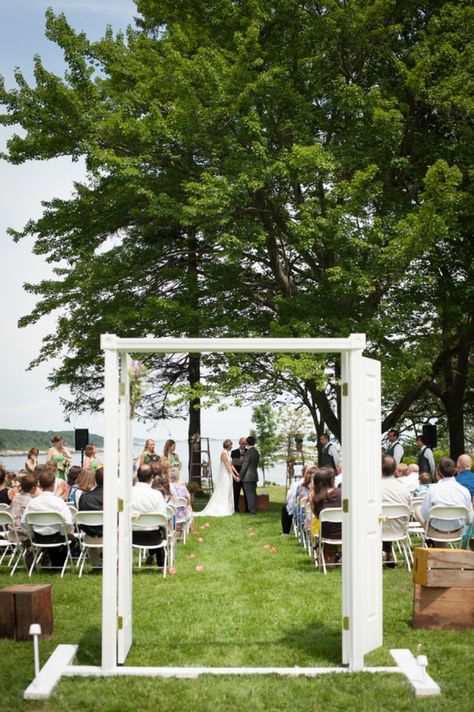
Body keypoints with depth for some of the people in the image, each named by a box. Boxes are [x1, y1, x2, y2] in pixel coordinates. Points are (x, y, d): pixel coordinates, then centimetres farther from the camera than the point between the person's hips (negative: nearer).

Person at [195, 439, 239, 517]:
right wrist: (234, 476, -20)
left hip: (228, 476, 9)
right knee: (223, 493, -5)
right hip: (224, 476, -9)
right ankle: (222, 510, -1)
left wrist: (237, 473, 5)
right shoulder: (224, 453, -17)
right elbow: (227, 466, -19)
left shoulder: (228, 453, 12)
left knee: (228, 493, 11)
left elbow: (231, 465, 12)